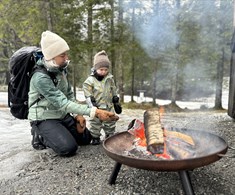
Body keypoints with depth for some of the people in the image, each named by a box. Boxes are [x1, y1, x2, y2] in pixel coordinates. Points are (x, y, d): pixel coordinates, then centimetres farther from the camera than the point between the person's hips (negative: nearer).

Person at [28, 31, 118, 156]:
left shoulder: (61, 70, -2)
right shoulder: (41, 78, -28)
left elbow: (69, 95, 8)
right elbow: (63, 103, -33)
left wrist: (78, 115, -6)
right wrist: (95, 112, -38)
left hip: (62, 115, 8)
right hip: (44, 118, -7)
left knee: (86, 139, 7)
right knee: (69, 148, -24)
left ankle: (53, 134, 18)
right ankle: (40, 136, 2)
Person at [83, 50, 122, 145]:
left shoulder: (109, 78, 4)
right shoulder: (90, 80, -11)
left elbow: (114, 91, 13)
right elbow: (88, 95, -10)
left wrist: (116, 103, 14)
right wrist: (92, 106, -15)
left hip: (109, 107, 4)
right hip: (97, 108, -4)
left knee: (110, 123, 14)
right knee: (95, 123, 5)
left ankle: (110, 136, 31)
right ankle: (95, 137, 21)